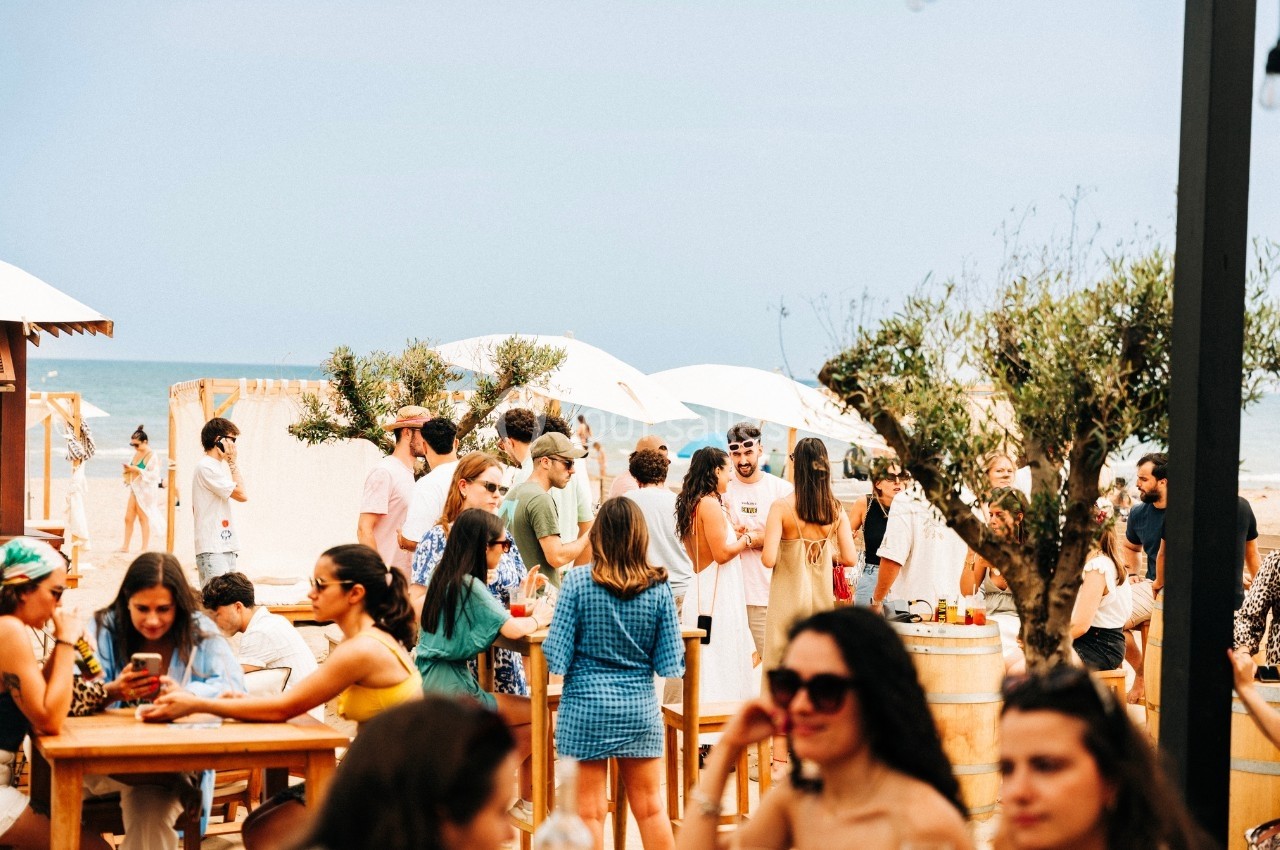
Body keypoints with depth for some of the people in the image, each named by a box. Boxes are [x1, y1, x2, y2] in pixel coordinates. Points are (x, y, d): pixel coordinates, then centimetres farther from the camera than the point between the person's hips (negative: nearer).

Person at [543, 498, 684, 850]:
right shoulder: (657, 587, -5)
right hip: (639, 706, 2)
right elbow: (670, 661, -2)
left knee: (590, 812, 4)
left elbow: (557, 653, -10)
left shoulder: (577, 581, -10)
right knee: (651, 808, 12)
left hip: (586, 706, -2)